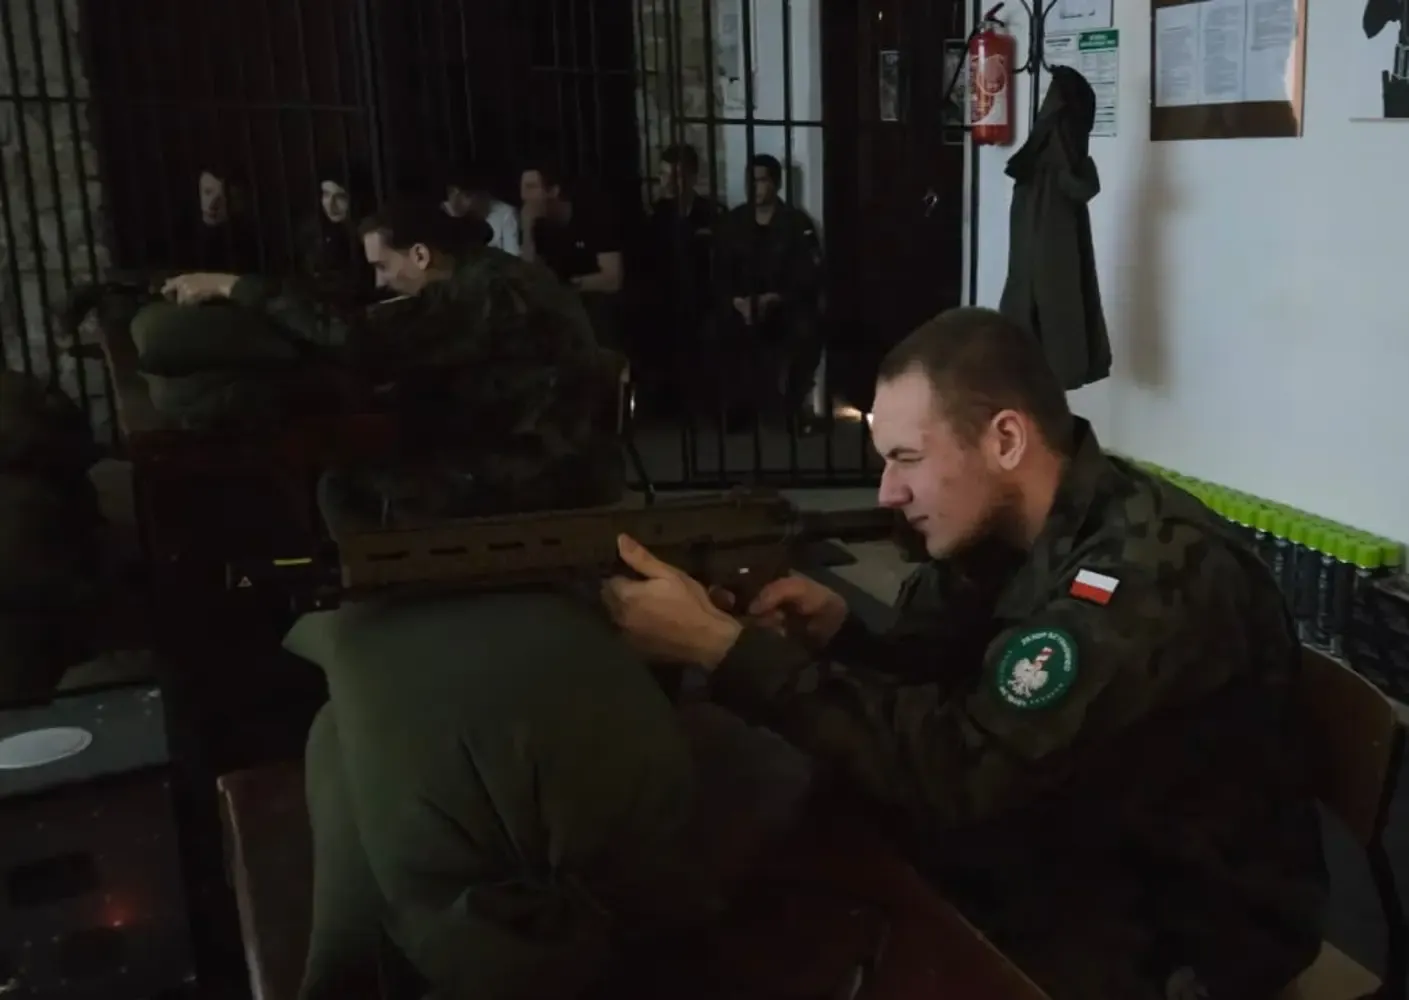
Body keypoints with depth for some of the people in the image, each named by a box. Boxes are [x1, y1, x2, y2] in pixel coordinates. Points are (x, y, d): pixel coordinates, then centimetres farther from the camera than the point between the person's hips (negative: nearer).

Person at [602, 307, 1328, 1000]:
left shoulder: (1151, 574, -29)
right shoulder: (1005, 529, -3)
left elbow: (960, 771, -33)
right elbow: (929, 695, 2)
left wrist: (722, 645, -33)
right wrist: (837, 635, -19)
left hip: (1186, 924, -7)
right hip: (1069, 853, 7)